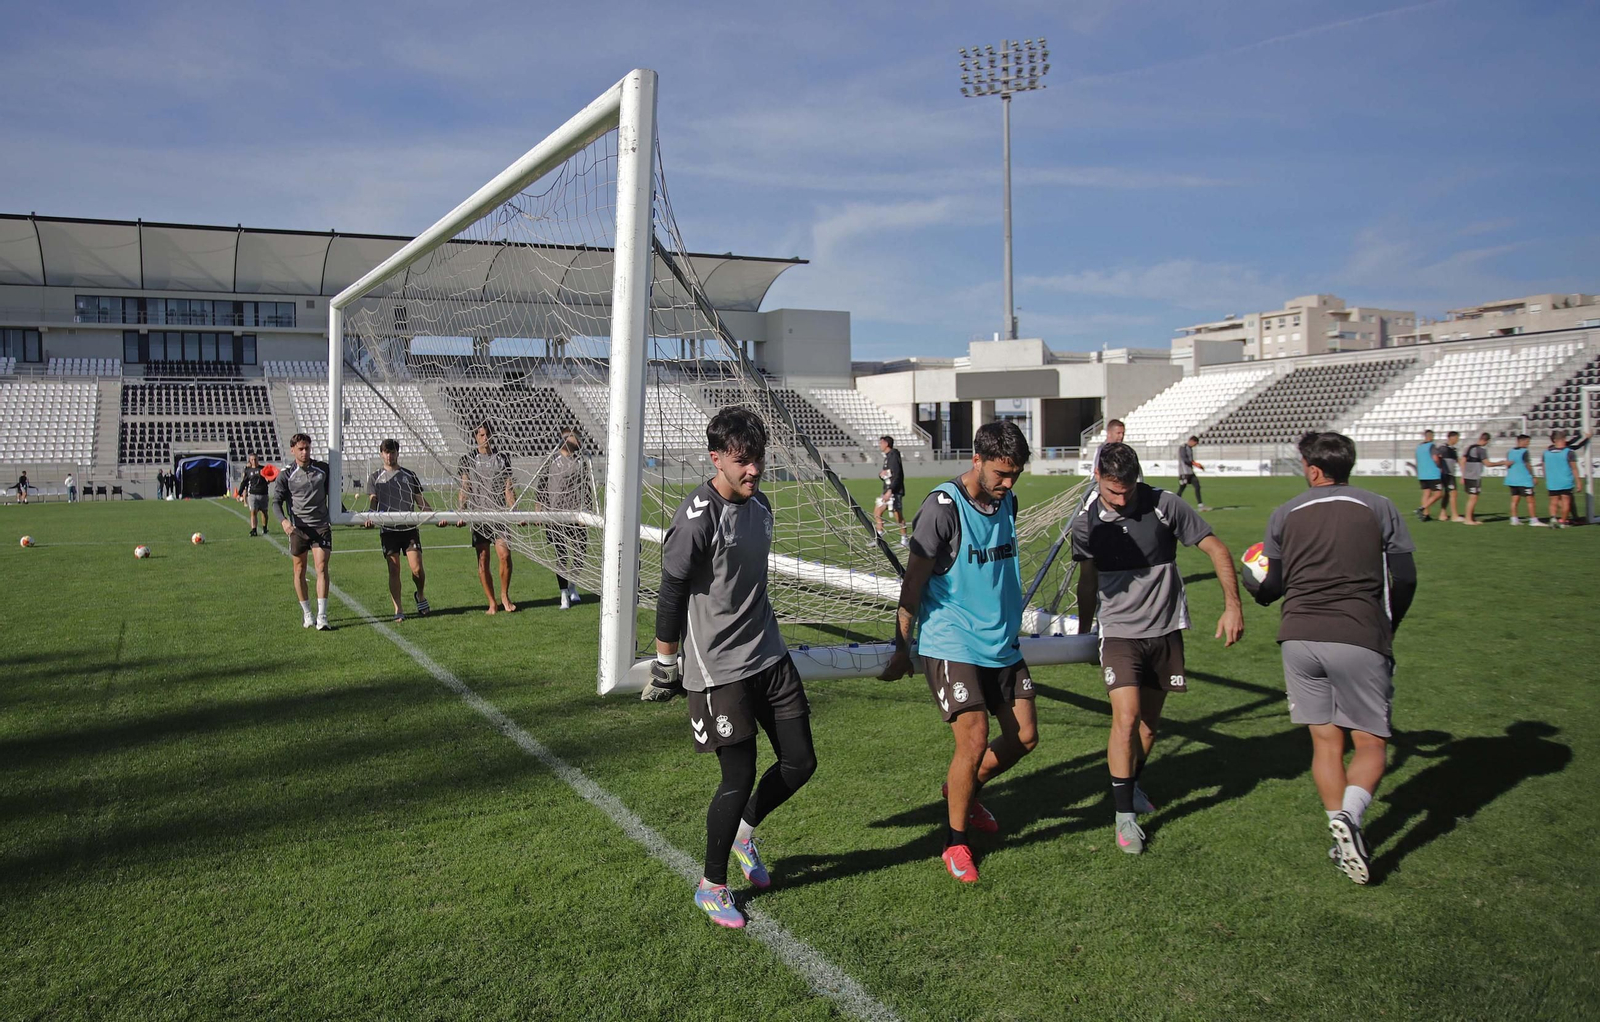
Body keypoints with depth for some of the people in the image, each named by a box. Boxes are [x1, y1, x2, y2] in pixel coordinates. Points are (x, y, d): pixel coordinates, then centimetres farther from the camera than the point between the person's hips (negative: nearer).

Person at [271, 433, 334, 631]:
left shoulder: (322, 468, 4)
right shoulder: (286, 473, -2)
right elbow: (277, 501, -3)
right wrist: (283, 520, -21)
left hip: (321, 525, 0)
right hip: (298, 527, 0)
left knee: (322, 568, -9)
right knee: (299, 571, 7)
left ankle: (322, 617, -10)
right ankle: (307, 614, 21)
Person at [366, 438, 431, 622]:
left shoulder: (409, 475, 11)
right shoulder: (375, 477, 9)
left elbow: (420, 501, 12)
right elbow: (373, 502, 3)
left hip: (409, 529, 0)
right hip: (388, 529, 0)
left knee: (417, 568, -7)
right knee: (394, 570, -3)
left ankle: (420, 595, 23)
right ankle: (397, 610, 4)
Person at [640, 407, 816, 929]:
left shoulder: (759, 504, 7)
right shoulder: (697, 518, -18)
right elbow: (671, 597, -13)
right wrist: (665, 668, -7)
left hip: (770, 656, 8)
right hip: (717, 669, -7)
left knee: (800, 761, 8)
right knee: (740, 777, -2)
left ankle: (744, 830, 35)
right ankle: (711, 884, 20)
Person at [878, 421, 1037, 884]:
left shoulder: (1007, 502, 7)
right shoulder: (943, 507, -16)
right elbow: (914, 580, -12)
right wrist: (902, 647, -9)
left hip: (1002, 642, 7)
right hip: (950, 644, -7)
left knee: (1025, 736, 7)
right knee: (974, 737, -15)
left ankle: (961, 790, 33)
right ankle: (955, 841, 6)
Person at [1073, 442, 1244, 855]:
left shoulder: (1164, 505, -11)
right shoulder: (1086, 523, -5)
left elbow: (1217, 549, -4)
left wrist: (1232, 605, -11)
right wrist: (1082, 633, 19)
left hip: (1165, 632, 1)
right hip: (1119, 633, -1)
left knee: (1149, 725, 11)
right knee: (1126, 717, -15)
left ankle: (1131, 784, 38)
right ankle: (1125, 814, -3)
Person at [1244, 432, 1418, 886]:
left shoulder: (1286, 514, 9)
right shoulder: (1379, 508, 6)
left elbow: (1270, 588, 13)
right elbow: (1405, 579, 3)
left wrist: (1248, 579, 36)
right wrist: (1386, 628, 19)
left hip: (1299, 637, 2)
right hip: (1359, 640, -2)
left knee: (1325, 742, 11)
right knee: (1370, 744, 6)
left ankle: (1342, 842, 9)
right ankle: (1348, 816, -19)